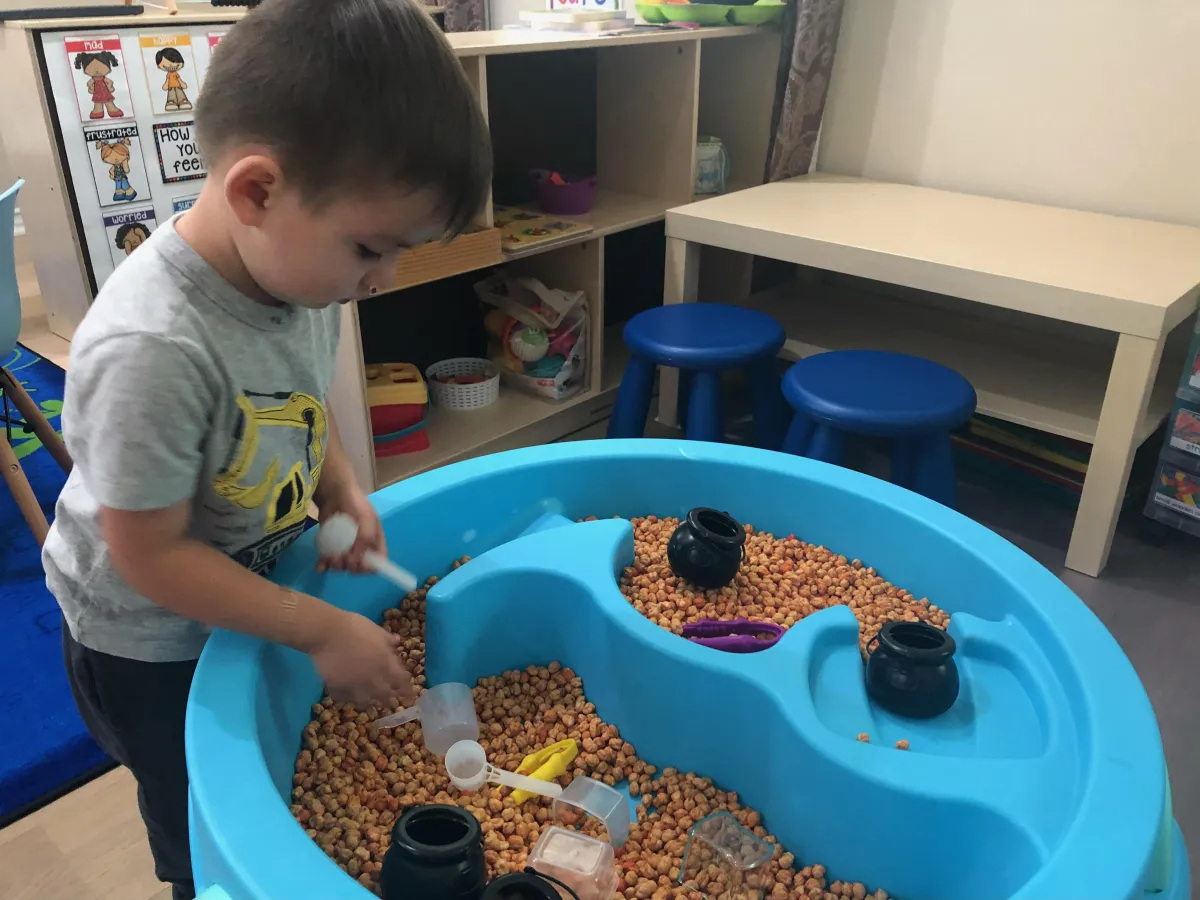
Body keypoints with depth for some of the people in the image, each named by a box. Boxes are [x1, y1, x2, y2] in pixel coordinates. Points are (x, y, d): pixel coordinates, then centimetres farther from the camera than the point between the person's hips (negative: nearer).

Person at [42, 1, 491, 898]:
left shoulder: (297, 267, -16)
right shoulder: (152, 349, -38)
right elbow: (148, 555, -28)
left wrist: (343, 492, -11)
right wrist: (322, 630, -24)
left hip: (255, 596, 6)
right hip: (151, 645, -6)